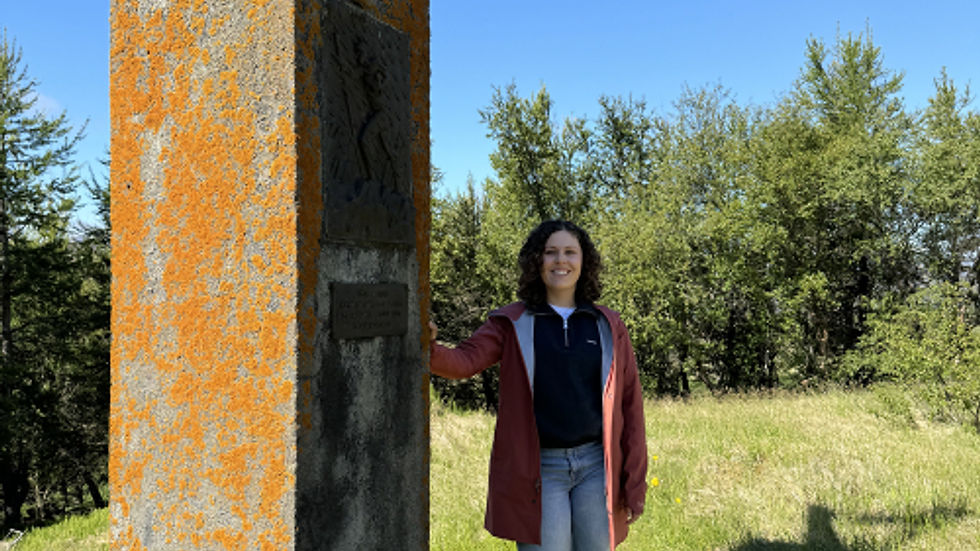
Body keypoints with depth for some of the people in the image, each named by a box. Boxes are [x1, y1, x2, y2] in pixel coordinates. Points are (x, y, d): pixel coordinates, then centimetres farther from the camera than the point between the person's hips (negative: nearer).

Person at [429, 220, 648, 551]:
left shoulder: (608, 326, 7)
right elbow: (466, 361, -13)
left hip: (596, 465, 2)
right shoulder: (512, 324, 3)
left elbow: (630, 404, 7)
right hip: (539, 469, -2)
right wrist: (430, 349, -36)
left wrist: (634, 481, 4)